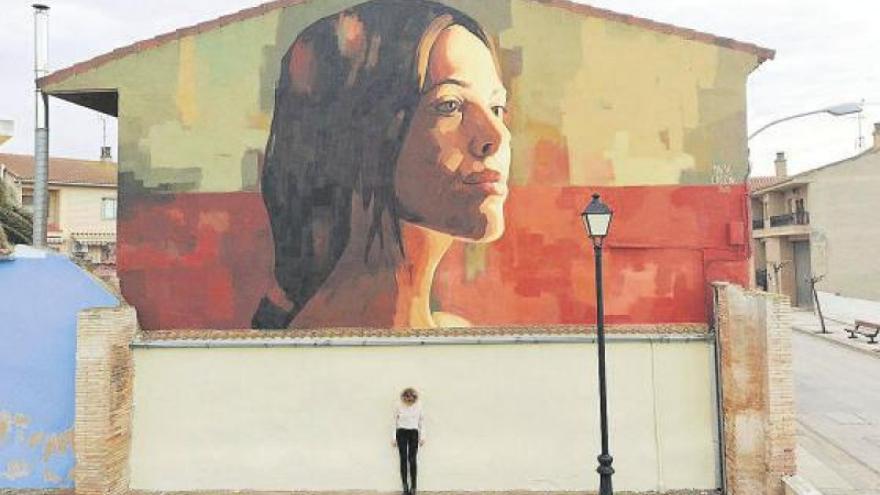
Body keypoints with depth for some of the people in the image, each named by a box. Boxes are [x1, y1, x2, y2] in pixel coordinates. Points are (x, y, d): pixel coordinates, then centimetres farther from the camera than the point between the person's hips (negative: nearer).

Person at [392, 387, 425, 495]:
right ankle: (405, 486, 5)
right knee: (403, 459, -2)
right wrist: (393, 437, 1)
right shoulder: (399, 407, -4)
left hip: (414, 433, 0)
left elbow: (421, 422, 6)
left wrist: (422, 437, 5)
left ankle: (413, 486, 3)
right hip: (402, 433, 0)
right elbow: (395, 422, 3)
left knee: (412, 459, -4)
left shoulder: (418, 406, -2)